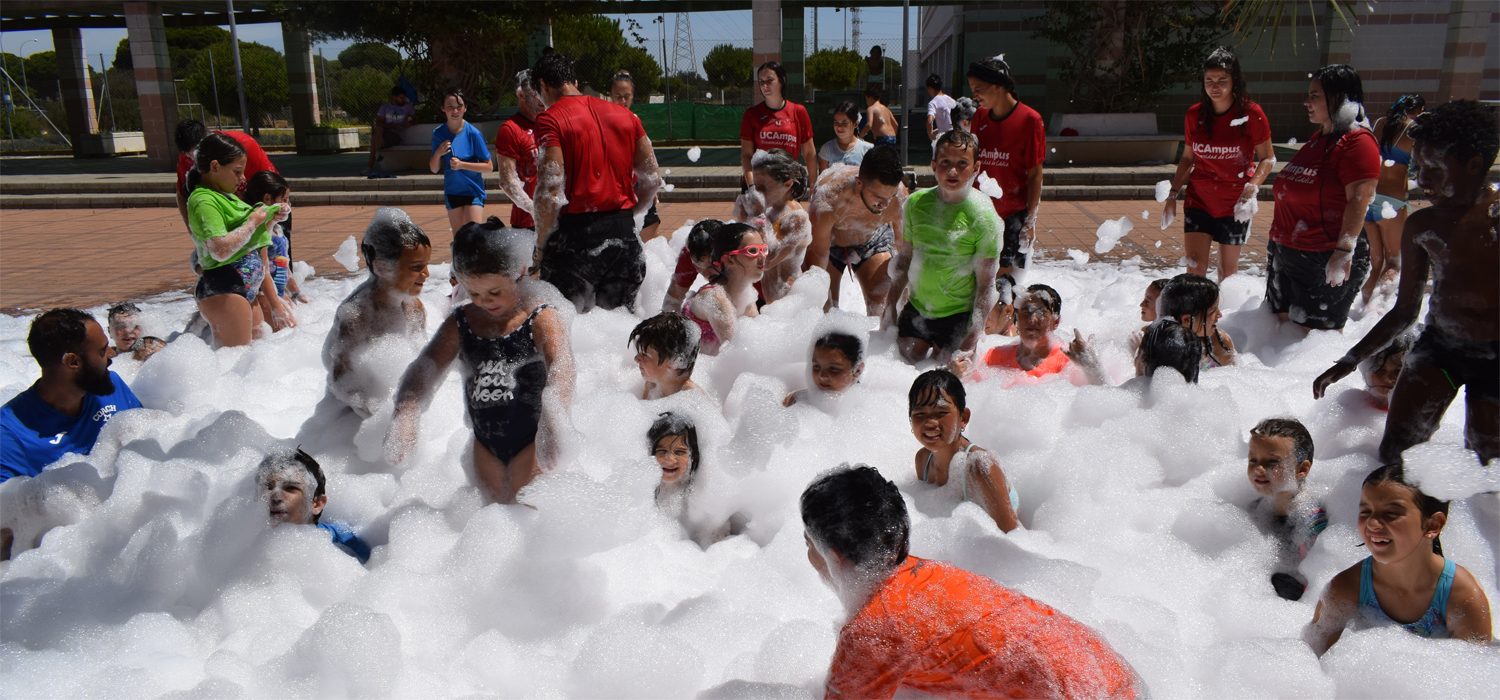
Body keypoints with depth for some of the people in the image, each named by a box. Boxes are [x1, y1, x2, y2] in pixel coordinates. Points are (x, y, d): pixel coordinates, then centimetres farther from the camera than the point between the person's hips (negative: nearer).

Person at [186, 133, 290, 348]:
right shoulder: (204, 201, -14)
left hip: (246, 288, 10)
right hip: (223, 292, -10)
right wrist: (253, 222, -16)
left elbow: (250, 240, 26)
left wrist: (272, 220, 8)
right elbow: (221, 250, -26)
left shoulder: (225, 196, 17)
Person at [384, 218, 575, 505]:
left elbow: (560, 366, -32)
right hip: (485, 446, 5)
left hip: (531, 444, -5)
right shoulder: (460, 324, 0)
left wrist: (552, 417, -53)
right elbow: (426, 368, -10)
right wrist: (404, 416, -29)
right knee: (497, 505, 16)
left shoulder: (542, 319, -15)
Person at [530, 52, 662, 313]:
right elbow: (652, 178, 10)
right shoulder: (624, 114, 11)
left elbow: (551, 189, -15)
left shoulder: (551, 119, -6)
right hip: (625, 234, 5)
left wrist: (540, 245, -5)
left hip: (576, 233, -5)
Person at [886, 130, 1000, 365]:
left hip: (958, 314, -4)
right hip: (916, 308, 4)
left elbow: (986, 283, -13)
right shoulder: (916, 202, -4)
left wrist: (973, 336, -14)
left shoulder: (983, 215, -16)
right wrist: (890, 307, 9)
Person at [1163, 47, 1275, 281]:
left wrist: (1252, 189, -19)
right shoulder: (1194, 115, -1)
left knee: (1228, 268, 10)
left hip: (1234, 205, -2)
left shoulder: (1251, 114, -9)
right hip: (1198, 200, 2)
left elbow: (1268, 158, -3)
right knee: (1195, 265, -9)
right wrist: (1173, 194, 6)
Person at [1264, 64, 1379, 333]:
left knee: (1316, 331, -1)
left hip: (1327, 258, -9)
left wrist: (1344, 250, -27)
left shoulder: (1358, 142, -14)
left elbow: (1359, 199, -22)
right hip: (1288, 252, 9)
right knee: (1283, 318, 14)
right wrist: (1277, 240, 26)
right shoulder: (1318, 138, 16)